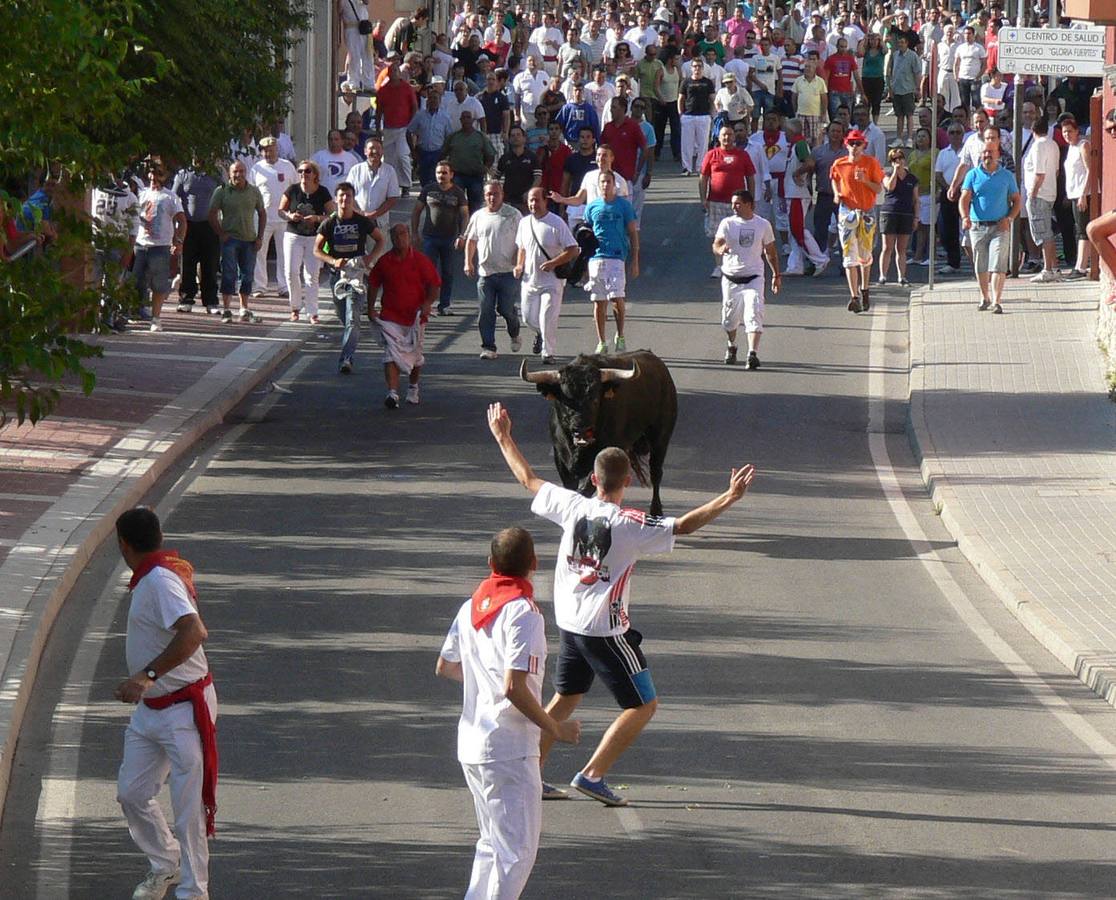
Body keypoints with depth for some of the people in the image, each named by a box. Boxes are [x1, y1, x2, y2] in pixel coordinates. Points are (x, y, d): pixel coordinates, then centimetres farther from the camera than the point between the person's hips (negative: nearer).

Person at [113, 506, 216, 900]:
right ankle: (165, 865, 31)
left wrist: (148, 674, -42)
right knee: (131, 793, 13)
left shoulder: (160, 580, -22)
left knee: (189, 805, -3)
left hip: (185, 709, -10)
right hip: (150, 709, 10)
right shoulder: (172, 569, 7)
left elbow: (193, 632, -38)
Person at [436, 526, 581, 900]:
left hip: (472, 745, 8)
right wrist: (556, 728, -12)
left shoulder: (472, 607, 9)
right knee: (517, 850, -4)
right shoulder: (522, 613, -15)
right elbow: (515, 688, -23)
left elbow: (444, 667, 20)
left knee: (493, 844, 20)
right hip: (509, 749, -8)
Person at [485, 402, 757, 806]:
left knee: (566, 697, 22)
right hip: (605, 629, -7)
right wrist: (729, 498, -29)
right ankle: (592, 774, -1)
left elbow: (528, 479, 9)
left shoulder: (573, 507, -4)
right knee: (643, 706, 4)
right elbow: (683, 525, -26)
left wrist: (503, 437, 22)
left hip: (568, 622, 7)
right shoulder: (628, 524, -19)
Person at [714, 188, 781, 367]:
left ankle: (753, 353, -22)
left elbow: (770, 251, 13)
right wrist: (721, 249, -36)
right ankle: (731, 347, 40)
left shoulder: (763, 225, 1)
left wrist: (776, 275, 15)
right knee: (730, 317, 13)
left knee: (754, 315, -17)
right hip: (730, 277, 1)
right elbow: (716, 244, -12)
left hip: (753, 278, -1)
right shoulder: (727, 223, -1)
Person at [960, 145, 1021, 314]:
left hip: (999, 226, -1)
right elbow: (965, 198, -3)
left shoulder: (1007, 176, 7)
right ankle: (985, 297, 25)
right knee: (980, 266, 9)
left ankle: (996, 301, -16)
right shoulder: (973, 175, 6)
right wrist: (965, 216, -22)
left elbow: (1017, 200, 10)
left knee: (998, 264, -12)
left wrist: (1009, 218, -7)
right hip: (978, 227, 1)